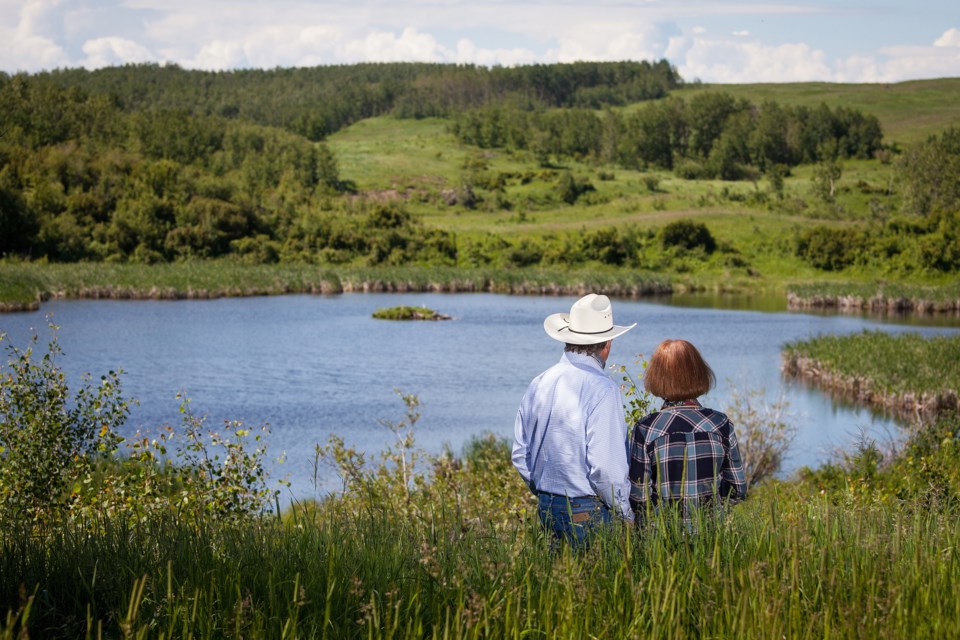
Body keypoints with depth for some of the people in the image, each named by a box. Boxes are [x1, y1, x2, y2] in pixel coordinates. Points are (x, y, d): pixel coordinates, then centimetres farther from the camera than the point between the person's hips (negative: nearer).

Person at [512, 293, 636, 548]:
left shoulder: (539, 384, 6)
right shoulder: (603, 390, -15)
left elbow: (520, 455, 12)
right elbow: (605, 467, -19)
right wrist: (626, 515, -5)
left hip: (547, 508, 7)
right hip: (590, 514, -7)